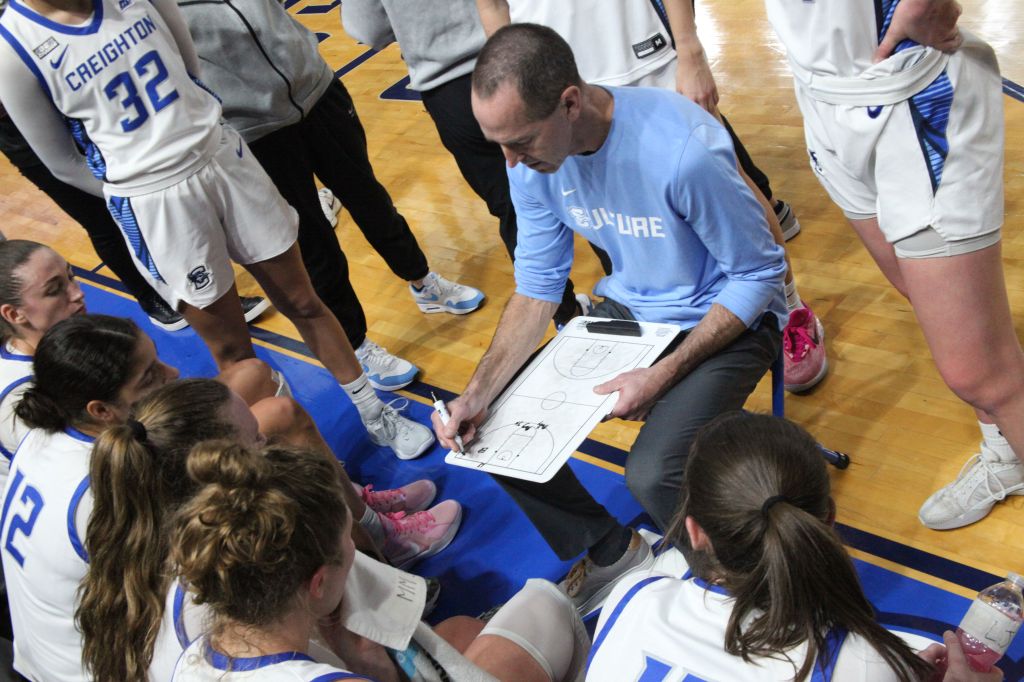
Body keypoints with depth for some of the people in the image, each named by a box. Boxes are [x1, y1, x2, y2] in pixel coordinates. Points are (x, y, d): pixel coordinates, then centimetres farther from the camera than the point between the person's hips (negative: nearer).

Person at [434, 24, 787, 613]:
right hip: (628, 310, 6)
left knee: (653, 475, -29)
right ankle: (611, 553, 19)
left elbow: (759, 274, -19)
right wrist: (478, 394, -15)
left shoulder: (683, 150, -32)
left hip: (726, 318, -6)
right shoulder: (532, 161, -11)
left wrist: (662, 376, -25)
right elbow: (537, 289, -2)